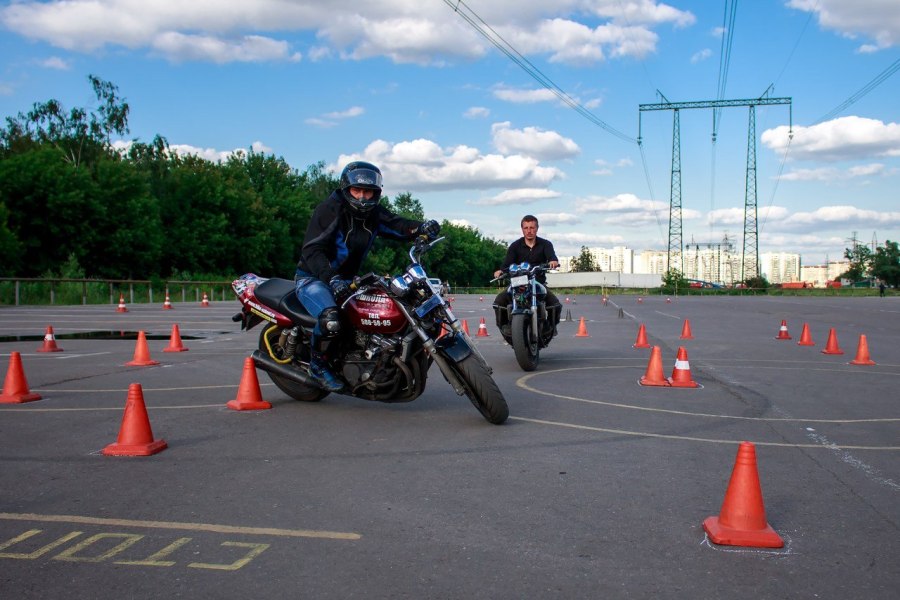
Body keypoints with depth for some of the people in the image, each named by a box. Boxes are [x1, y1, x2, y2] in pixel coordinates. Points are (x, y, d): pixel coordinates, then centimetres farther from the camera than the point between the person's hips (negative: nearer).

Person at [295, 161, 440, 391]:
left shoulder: (375, 214, 3)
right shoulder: (329, 210, -18)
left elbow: (398, 225, -10)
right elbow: (312, 250, -26)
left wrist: (422, 227, -32)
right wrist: (332, 279, -41)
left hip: (347, 279, 7)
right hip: (312, 278, -7)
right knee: (331, 319, -35)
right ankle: (317, 364, -8)